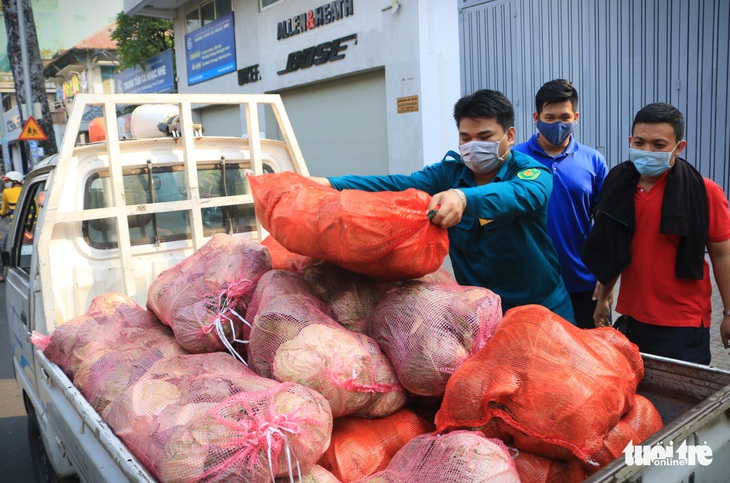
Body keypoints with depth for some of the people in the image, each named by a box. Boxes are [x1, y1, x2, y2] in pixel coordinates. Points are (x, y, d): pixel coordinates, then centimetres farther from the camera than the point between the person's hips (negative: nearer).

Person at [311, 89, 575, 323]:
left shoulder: (532, 172, -13)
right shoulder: (449, 172, -2)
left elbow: (523, 193, -36)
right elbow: (397, 185, -17)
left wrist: (464, 197, -57)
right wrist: (331, 184, -33)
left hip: (541, 310, -2)